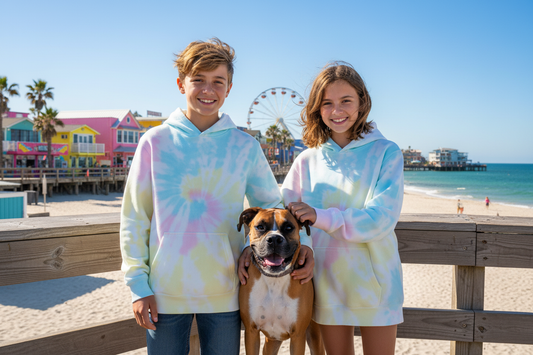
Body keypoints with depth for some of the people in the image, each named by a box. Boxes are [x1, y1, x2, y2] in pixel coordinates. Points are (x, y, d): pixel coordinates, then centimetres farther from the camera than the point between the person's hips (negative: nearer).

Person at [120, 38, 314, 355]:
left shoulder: (246, 146, 1)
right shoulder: (156, 141, -2)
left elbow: (272, 204, 9)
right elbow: (134, 217, 1)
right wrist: (138, 284, -3)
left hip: (224, 292, 1)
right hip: (165, 291, -1)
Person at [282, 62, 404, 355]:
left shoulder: (385, 153, -5)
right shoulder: (308, 160, 4)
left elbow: (382, 217, -17)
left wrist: (321, 218, -28)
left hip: (373, 281, -2)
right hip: (327, 281, 3)